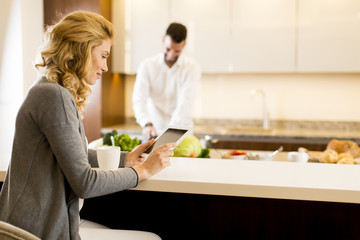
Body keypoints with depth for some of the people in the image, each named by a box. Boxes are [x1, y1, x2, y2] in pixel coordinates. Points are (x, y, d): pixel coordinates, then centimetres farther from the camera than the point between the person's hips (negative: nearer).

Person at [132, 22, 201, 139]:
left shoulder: (192, 68, -4)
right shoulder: (147, 65, 0)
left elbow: (185, 104, -14)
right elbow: (139, 99, -10)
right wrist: (147, 124, -29)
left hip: (181, 132, -1)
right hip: (154, 131, 1)